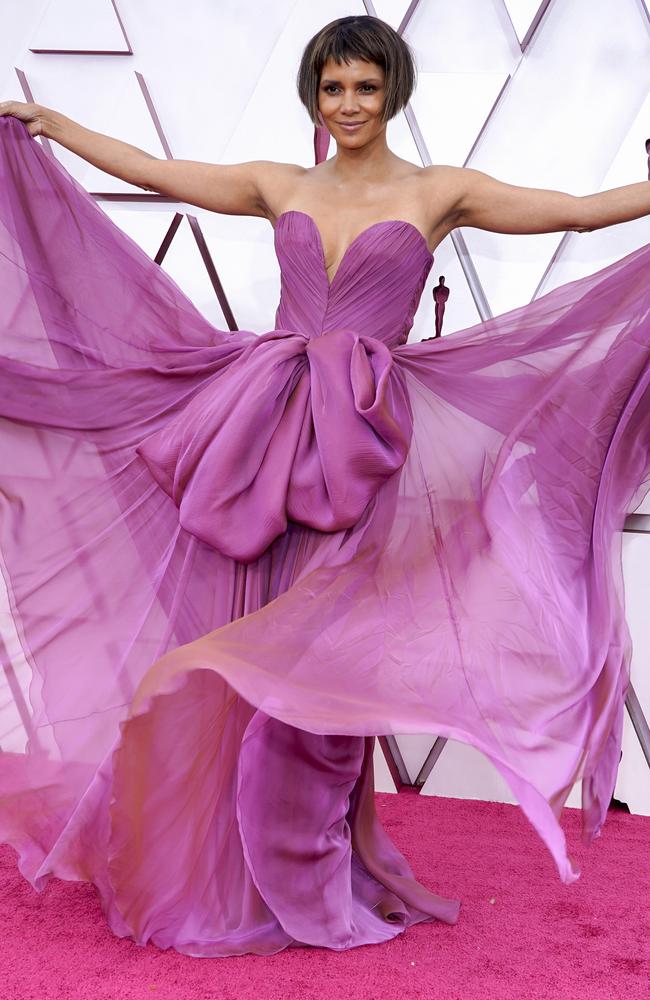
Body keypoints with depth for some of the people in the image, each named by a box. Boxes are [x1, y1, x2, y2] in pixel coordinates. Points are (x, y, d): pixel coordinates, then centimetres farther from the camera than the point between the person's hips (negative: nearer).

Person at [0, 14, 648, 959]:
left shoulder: (441, 191, 6)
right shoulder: (279, 186, 14)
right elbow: (152, 171, 21)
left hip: (357, 445, -3)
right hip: (259, 430, 3)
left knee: (320, 660, -2)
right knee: (230, 647, 5)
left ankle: (309, 878, 18)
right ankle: (220, 868, 23)